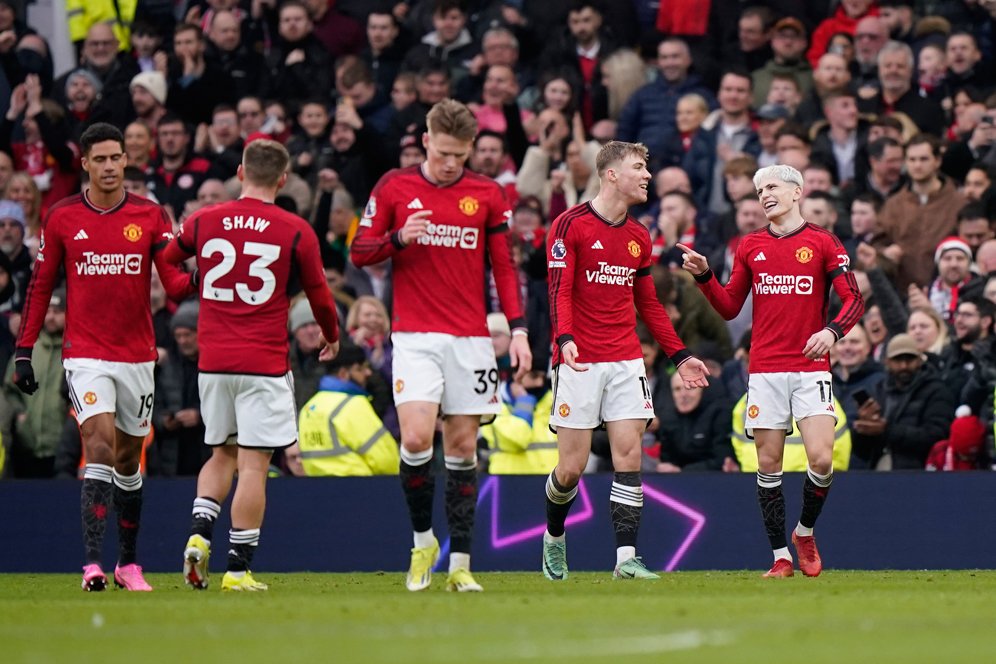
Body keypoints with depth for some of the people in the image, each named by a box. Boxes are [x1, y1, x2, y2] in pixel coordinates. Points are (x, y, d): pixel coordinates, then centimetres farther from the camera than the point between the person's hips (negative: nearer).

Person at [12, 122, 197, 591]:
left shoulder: (150, 217, 0)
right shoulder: (62, 217, 0)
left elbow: (174, 284, -5)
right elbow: (41, 286, 7)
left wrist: (198, 279, -29)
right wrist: (24, 350, 4)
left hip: (137, 355, 2)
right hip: (85, 355, -2)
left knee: (128, 458, 12)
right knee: (100, 446, -18)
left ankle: (128, 563, 25)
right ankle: (93, 564, -23)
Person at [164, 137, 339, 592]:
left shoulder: (202, 221, 3)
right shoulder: (296, 231, -4)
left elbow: (164, 261, 20)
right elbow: (319, 295, 6)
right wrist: (332, 336, 25)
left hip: (212, 362, 3)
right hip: (264, 364, -3)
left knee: (221, 455, 20)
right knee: (253, 465, -1)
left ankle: (199, 533, -1)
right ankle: (238, 567, -3)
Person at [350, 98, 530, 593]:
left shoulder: (488, 194, 5)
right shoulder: (394, 188, 2)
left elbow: (504, 266, 9)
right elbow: (359, 252, 5)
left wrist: (518, 330, 0)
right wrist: (399, 238, -15)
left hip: (470, 338, 2)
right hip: (414, 336, -2)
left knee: (463, 446, 2)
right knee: (416, 438, -16)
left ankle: (459, 563, 5)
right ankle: (423, 541, 5)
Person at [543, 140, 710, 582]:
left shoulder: (639, 237, 14)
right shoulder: (570, 225, -5)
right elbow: (559, 290, -12)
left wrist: (679, 355, 16)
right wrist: (565, 339, -28)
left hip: (626, 361, 5)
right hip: (579, 363, -5)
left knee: (629, 455, -7)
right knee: (572, 467, -2)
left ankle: (625, 558, -8)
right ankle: (554, 537, 26)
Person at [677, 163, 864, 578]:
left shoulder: (823, 243, 2)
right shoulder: (750, 247, 12)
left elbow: (853, 299, -1)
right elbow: (730, 307, 15)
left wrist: (832, 330, -19)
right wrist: (704, 276, -1)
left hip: (811, 368, -3)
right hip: (765, 370, 3)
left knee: (821, 460, -14)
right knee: (768, 465, 0)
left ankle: (805, 532, 12)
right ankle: (781, 556, 7)